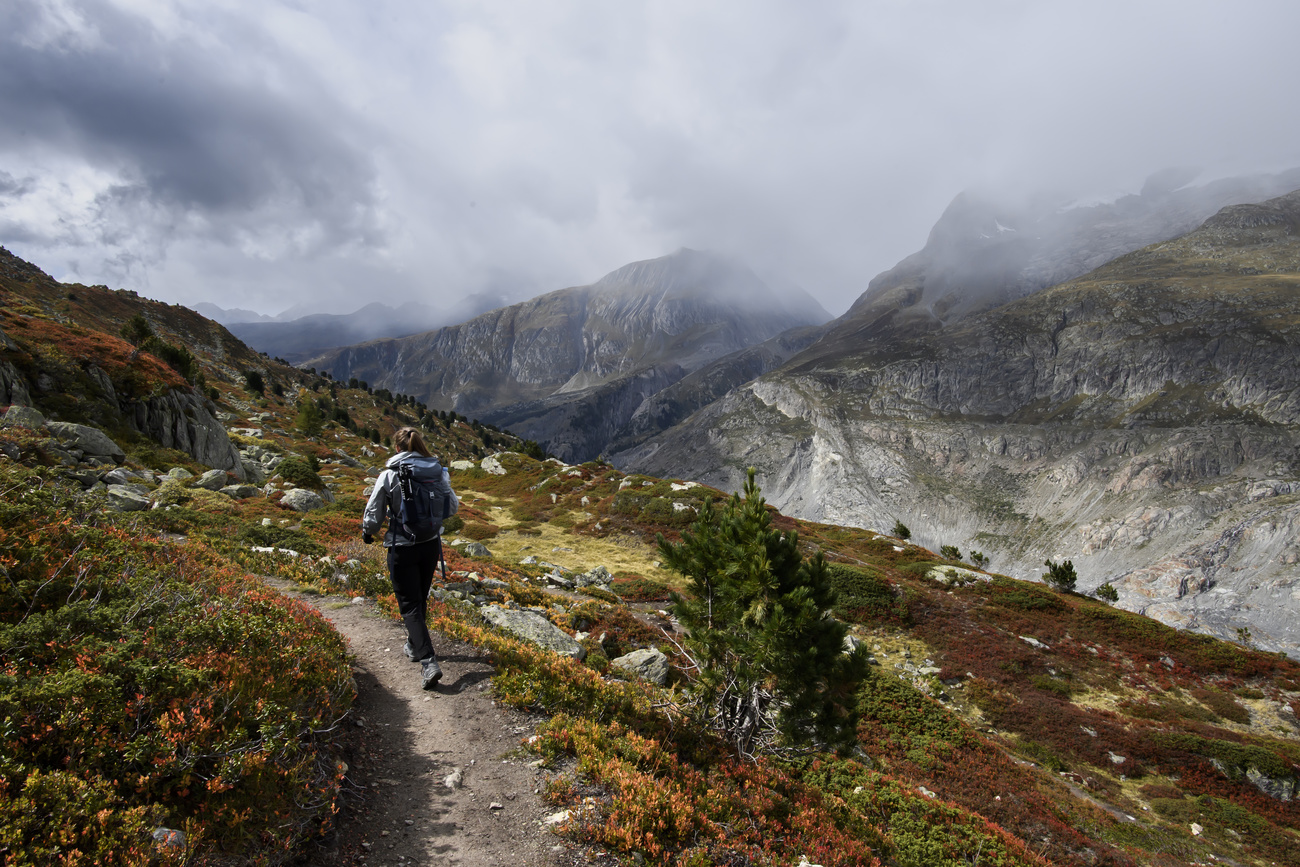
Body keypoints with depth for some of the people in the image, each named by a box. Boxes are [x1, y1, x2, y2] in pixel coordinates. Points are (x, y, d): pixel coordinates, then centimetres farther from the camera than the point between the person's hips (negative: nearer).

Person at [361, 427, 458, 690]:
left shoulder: (389, 475, -14)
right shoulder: (438, 472, -4)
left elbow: (374, 515, -7)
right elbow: (452, 506, 6)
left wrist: (367, 534, 14)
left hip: (402, 548, -4)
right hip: (432, 545, 4)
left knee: (410, 605, 1)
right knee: (420, 599, 23)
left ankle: (428, 662, -11)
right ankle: (414, 646, 42)